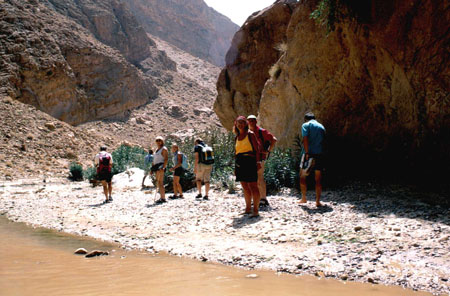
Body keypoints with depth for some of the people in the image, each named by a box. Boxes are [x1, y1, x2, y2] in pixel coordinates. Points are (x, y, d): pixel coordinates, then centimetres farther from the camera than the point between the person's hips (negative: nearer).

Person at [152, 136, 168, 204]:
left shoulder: (164, 149, -5)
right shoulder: (157, 150, 22)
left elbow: (166, 159, -15)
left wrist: (163, 167, -27)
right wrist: (152, 169, 21)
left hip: (161, 166, -9)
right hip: (156, 166, 9)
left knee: (160, 182, -15)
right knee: (158, 182, 7)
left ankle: (163, 198, -16)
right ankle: (161, 197, 9)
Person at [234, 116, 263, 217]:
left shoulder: (250, 134, 0)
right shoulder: (237, 137, 17)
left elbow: (257, 149, -4)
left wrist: (258, 162, -14)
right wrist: (235, 167, 18)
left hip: (249, 161, -6)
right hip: (239, 162, 6)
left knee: (253, 186, -8)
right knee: (245, 187, 9)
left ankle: (256, 210, -9)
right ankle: (248, 208, 16)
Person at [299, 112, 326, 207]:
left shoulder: (306, 125, 2)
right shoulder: (321, 127, 18)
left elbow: (305, 139, -11)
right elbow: (323, 140, 15)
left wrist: (307, 153, -15)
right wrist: (321, 152, 16)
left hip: (309, 153, -4)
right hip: (320, 154, 4)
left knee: (302, 176, 10)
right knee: (318, 179, 7)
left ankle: (304, 198, 10)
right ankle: (318, 201, 5)